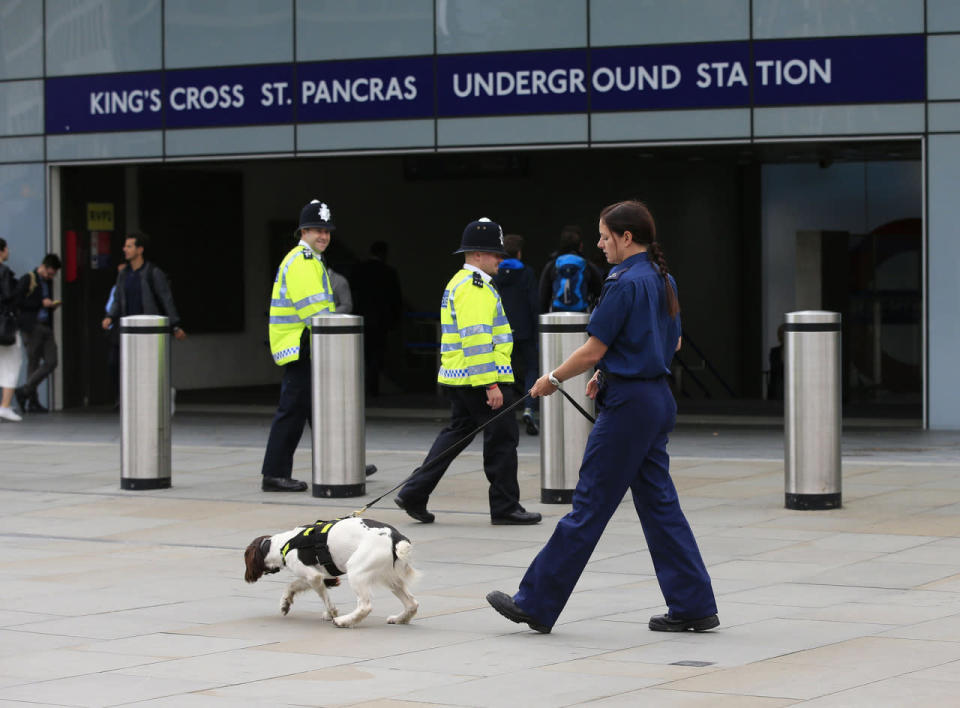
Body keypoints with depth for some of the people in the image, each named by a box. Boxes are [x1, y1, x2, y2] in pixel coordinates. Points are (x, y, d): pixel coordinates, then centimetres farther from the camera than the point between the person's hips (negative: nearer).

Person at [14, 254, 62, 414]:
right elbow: (18, 302, -13)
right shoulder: (28, 280, -5)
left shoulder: (48, 282, 17)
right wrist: (41, 303, -15)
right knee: (33, 363, -4)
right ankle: (32, 401, 2)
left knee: (51, 362, -1)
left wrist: (53, 305, 5)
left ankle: (25, 391, 4)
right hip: (32, 327, -7)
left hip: (46, 327, 7)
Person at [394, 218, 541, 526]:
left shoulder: (460, 282, 18)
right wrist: (491, 384, -23)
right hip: (480, 378, -11)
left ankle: (414, 494, 12)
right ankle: (505, 506, 5)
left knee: (458, 433, 15)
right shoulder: (475, 287, -16)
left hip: (458, 379, 11)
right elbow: (476, 339, -22)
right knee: (502, 437, -2)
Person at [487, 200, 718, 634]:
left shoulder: (624, 283, -16)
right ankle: (693, 606, 10)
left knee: (589, 505, -3)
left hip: (628, 405, -9)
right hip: (658, 399, 9)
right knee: (658, 503, 11)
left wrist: (552, 379, 1)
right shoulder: (663, 280, 11)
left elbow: (592, 351, -15)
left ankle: (536, 604, 4)